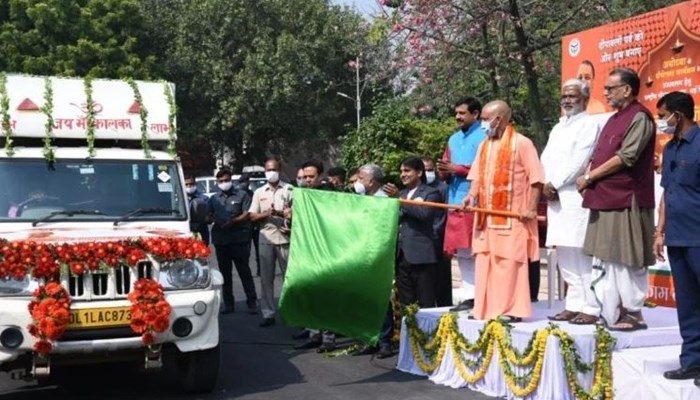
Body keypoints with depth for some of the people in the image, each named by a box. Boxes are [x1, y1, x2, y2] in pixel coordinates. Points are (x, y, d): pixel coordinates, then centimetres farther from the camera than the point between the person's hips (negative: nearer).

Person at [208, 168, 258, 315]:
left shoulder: (242, 195, 3)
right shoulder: (214, 198, 17)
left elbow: (247, 215, -6)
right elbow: (209, 216, 15)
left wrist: (232, 222, -20)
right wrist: (212, 218, -8)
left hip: (239, 240, -4)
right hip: (220, 240, 5)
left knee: (244, 271, -2)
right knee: (225, 273, 10)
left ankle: (252, 302, 4)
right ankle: (228, 303, 17)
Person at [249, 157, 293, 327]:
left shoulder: (289, 190, 3)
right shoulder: (259, 192, 13)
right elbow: (252, 216, 9)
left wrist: (280, 213, -16)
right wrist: (266, 214, -10)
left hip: (285, 238, -3)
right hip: (266, 238, 3)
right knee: (266, 278, 3)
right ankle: (268, 314, 8)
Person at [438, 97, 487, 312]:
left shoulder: (484, 136, -3)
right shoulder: (454, 139, 20)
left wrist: (456, 169, -13)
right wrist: (444, 171, -3)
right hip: (456, 202, 7)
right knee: (461, 252, 6)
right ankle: (470, 295, 11)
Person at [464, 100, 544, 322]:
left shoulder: (522, 143, -7)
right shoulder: (484, 145, 14)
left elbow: (535, 178, -9)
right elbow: (478, 176, 12)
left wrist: (532, 208, -15)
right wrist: (472, 195, -6)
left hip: (512, 216, -7)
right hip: (487, 216, 7)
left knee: (510, 263, -5)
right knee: (485, 263, 9)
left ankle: (512, 309, 1)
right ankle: (486, 308, 17)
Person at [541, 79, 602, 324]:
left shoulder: (589, 125, -1)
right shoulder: (558, 128, 23)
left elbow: (579, 160, -11)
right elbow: (546, 158, 17)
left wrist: (555, 184, -10)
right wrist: (546, 185, -1)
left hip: (576, 197, -8)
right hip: (555, 197, 8)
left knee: (582, 255, -10)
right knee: (566, 257, 8)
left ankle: (591, 309, -7)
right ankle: (574, 305, 14)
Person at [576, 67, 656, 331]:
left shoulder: (639, 117, -10)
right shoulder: (614, 119, 17)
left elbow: (625, 157, -17)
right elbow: (598, 155, 17)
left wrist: (590, 177, -11)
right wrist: (588, 178, -2)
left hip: (626, 201, -9)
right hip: (605, 199, 9)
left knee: (627, 259, -3)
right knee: (605, 258, 10)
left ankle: (633, 312, 6)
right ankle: (609, 312, 16)